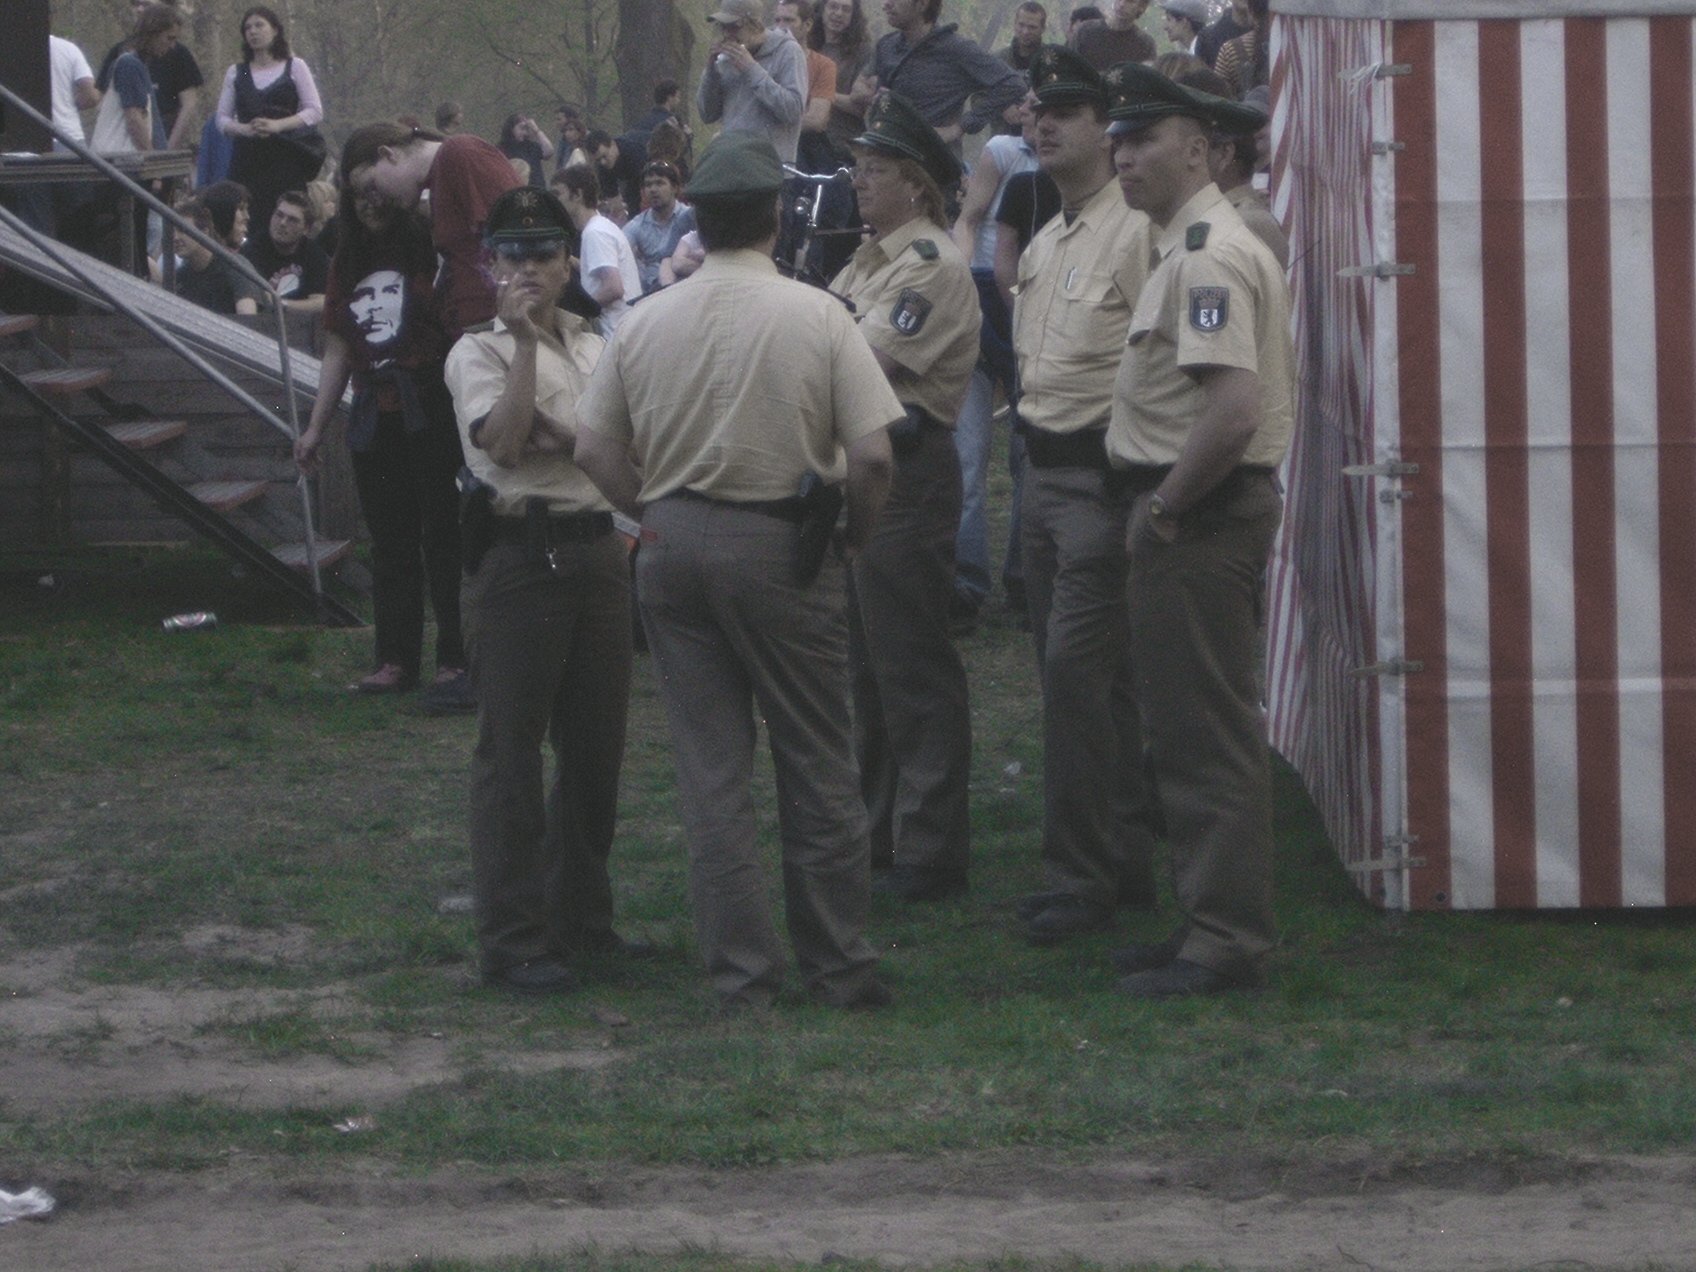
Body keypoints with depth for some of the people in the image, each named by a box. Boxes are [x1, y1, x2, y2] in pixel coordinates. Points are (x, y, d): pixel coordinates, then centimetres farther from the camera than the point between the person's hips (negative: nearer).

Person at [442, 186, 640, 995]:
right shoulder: (479, 353, -3)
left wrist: (551, 438, -13)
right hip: (520, 555, -6)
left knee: (596, 744, 11)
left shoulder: (592, 350, 15)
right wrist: (524, 342, -21)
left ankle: (581, 918, 23)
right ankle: (512, 940, -3)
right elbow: (502, 441, -19)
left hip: (595, 548, 6)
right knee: (512, 750, -5)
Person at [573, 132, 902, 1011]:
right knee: (816, 765, 8)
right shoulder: (816, 317, -9)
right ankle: (837, 964, 12)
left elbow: (594, 448, 4)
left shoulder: (647, 321, 1)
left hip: (674, 544, 3)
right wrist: (850, 536, 4)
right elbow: (871, 456, -13)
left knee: (711, 769, 7)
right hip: (781, 544, -3)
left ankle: (740, 971, 7)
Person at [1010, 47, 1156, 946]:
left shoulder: (1135, 233, -13)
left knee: (1073, 663, -14)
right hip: (1044, 468, 10)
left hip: (1103, 475, -10)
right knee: (1083, 674, 12)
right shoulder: (1043, 246, 16)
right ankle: (1127, 856, 20)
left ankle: (1080, 873, -9)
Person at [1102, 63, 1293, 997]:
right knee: (1187, 734, 15)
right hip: (1191, 520, 11)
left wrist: (1166, 510, -18)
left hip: (1198, 521, -11)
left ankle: (1226, 941, -6)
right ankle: (1211, 921, 21)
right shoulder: (1192, 247, 16)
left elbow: (1234, 409, -28)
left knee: (1209, 735, -8)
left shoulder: (1206, 258, -18)